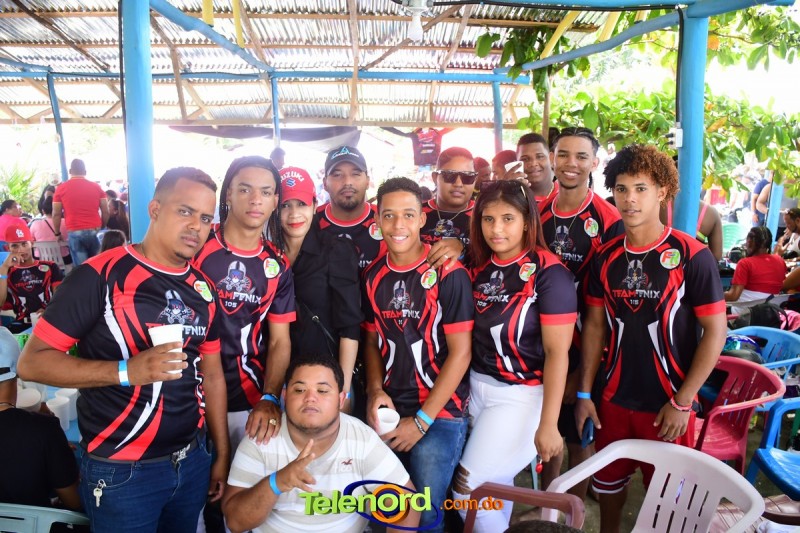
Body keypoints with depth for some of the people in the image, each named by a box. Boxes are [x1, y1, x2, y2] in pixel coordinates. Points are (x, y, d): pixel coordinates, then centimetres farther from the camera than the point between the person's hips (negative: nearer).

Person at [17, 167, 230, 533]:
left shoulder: (204, 288, 3)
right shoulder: (100, 276, -15)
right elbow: (32, 362, -15)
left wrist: (222, 454, 9)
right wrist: (127, 371, -28)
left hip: (192, 461, 6)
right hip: (120, 471, -5)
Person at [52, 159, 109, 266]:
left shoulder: (61, 188, 4)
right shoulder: (96, 187, 7)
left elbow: (56, 214, 3)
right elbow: (105, 212, 6)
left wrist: (58, 233, 13)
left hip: (74, 232, -1)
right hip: (95, 231, 1)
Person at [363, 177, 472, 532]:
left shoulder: (449, 274, -12)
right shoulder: (373, 276, 4)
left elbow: (460, 352, -13)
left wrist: (422, 420, -12)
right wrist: (375, 391, -5)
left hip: (439, 412, -4)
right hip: (388, 409, 5)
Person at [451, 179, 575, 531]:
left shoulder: (549, 273, -16)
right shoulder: (479, 267, 2)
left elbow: (557, 353, -17)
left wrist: (548, 425, -18)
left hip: (522, 394, -5)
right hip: (477, 385, 6)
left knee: (468, 490, -1)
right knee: (495, 485, 17)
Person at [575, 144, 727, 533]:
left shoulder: (692, 256, -13)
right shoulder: (606, 256, -1)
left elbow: (715, 332, -11)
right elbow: (595, 325, 5)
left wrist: (681, 402, -13)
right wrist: (584, 393, 3)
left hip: (668, 404, -3)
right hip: (614, 399, 4)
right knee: (607, 483, 19)